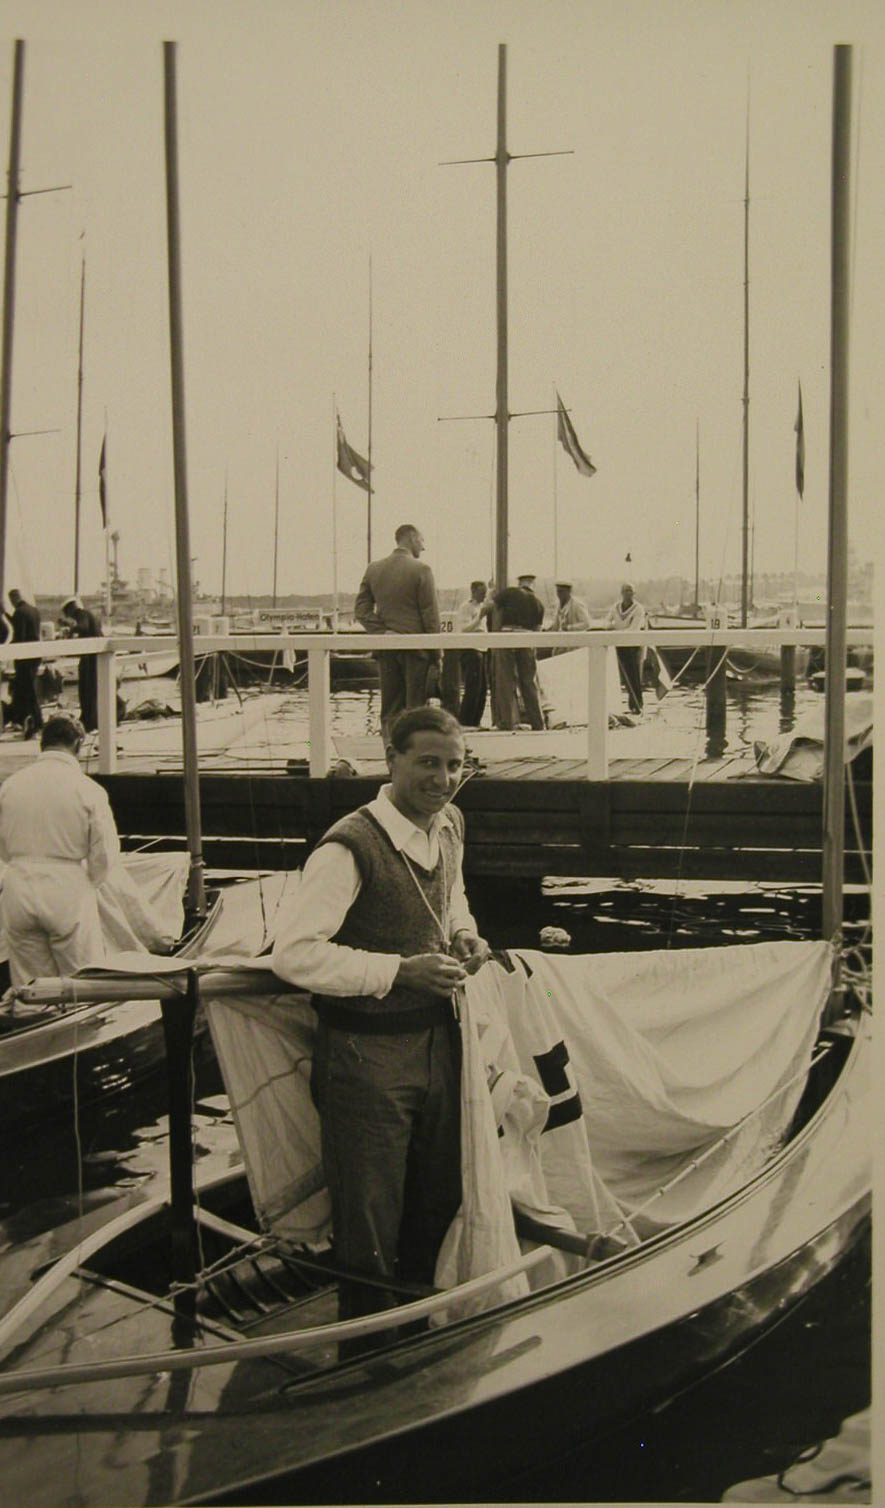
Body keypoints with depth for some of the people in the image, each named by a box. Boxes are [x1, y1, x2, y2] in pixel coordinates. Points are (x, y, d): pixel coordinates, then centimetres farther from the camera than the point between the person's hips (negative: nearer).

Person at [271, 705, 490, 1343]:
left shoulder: (449, 825, 4)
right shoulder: (351, 847, -21)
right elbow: (293, 953, -25)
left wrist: (462, 932, 3)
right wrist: (400, 970, -27)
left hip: (436, 1036, 8)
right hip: (366, 1054, -8)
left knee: (438, 1201, 20)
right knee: (370, 1223, 3)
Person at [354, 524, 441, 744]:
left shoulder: (373, 569, 7)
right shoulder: (421, 570, -8)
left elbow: (361, 610, 4)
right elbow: (431, 616, -7)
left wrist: (382, 631, 0)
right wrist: (436, 655, -2)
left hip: (386, 648, 5)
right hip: (415, 647, -5)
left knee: (389, 710, 8)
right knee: (415, 709, 0)